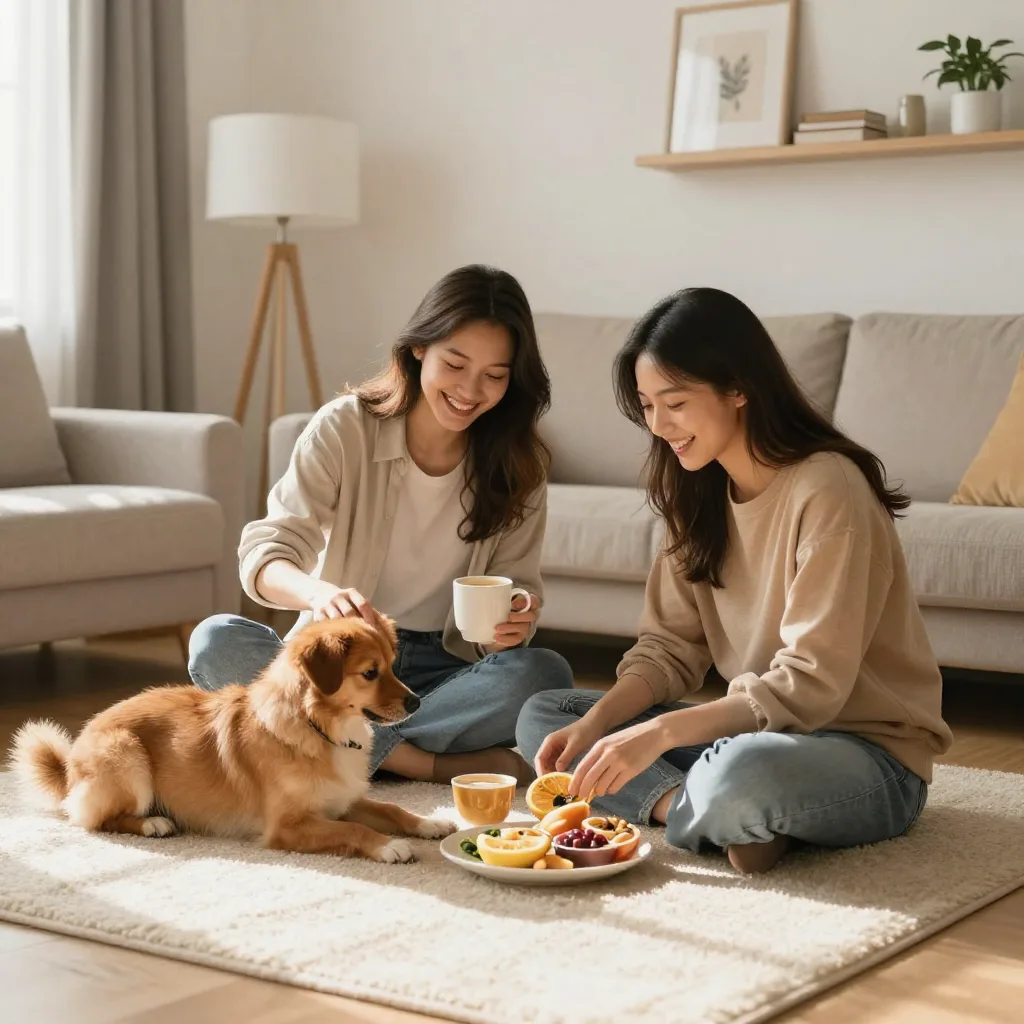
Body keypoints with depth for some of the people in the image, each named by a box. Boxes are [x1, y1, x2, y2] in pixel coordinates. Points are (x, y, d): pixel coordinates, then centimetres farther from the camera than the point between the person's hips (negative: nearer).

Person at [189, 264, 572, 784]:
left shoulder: (518, 465, 0)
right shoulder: (343, 427, -8)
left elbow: (517, 586, 2)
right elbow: (264, 553, -16)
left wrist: (515, 623, -24)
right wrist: (320, 594, -40)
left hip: (443, 671, 1)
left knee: (545, 674, -30)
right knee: (217, 641, -30)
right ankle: (432, 764, -27)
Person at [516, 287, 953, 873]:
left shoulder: (826, 489, -20)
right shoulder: (699, 493, 5)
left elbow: (810, 684, -25)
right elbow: (671, 645, 4)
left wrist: (658, 734, -31)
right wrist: (594, 726, -14)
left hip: (870, 758, -8)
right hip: (750, 731, 8)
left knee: (746, 769, -41)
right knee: (542, 718, -1)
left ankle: (670, 803, -9)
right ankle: (714, 815, -16)